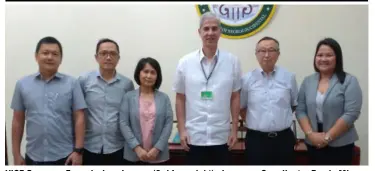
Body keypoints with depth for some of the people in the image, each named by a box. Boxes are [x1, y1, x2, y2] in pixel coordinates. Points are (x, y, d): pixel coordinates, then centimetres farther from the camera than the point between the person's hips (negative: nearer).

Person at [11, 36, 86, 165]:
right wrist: (16, 154, 5)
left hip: (65, 156, -2)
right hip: (33, 157, 2)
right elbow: (18, 121, 6)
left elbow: (79, 118, -5)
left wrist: (78, 150, -9)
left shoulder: (72, 83, -4)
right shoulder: (22, 84, 3)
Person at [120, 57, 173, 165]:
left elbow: (168, 123, -2)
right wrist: (137, 148, -13)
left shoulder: (164, 98, 4)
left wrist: (157, 148, -11)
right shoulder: (128, 97, 1)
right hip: (133, 155, -1)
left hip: (158, 156, 1)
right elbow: (123, 123, -4)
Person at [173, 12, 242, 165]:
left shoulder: (232, 61, -2)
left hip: (221, 136, 1)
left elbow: (235, 98, 2)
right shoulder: (185, 62, -3)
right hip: (194, 137, 0)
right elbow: (180, 99, 2)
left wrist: (234, 130, 1)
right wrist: (181, 130, -2)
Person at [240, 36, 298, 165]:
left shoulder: (289, 77, 1)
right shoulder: (247, 79, -3)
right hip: (256, 139, -1)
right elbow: (241, 107, 7)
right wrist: (254, 123, 8)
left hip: (283, 139, 1)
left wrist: (281, 119, 12)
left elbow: (295, 105, 14)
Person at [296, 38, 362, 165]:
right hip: (314, 143, 4)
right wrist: (310, 134, -11)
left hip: (340, 144, -3)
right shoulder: (307, 81, 6)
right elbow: (300, 110, 3)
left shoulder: (349, 81, -5)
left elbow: (351, 113, -13)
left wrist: (328, 137, -16)